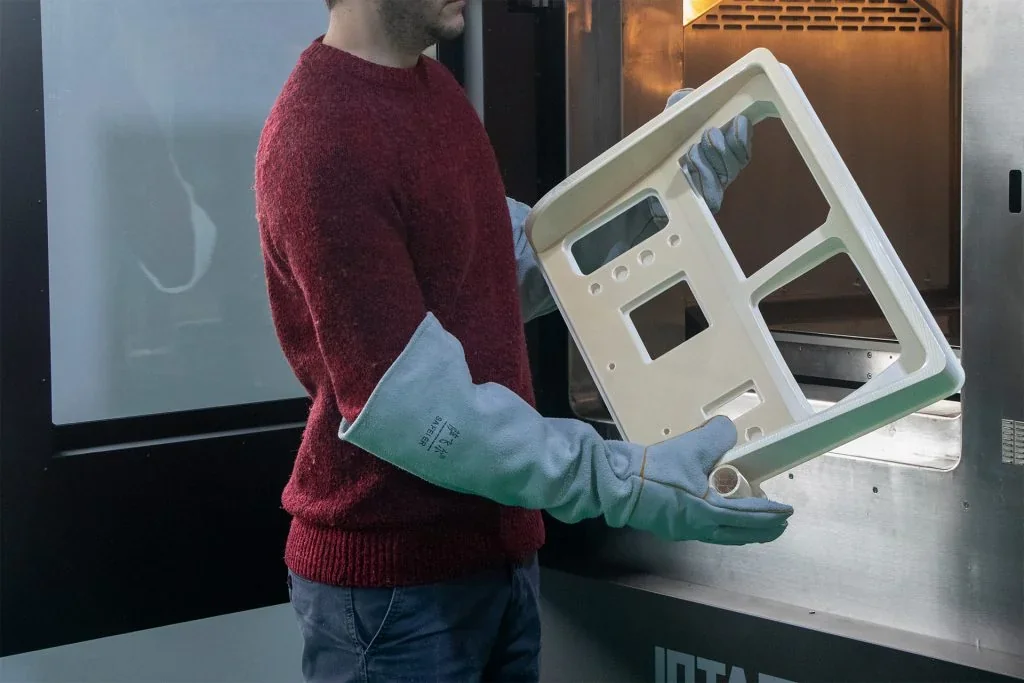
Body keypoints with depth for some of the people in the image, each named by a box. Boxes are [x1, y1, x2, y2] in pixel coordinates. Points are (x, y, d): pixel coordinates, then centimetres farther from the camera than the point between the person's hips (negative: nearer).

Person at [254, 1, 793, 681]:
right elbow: (406, 403, -25)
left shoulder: (436, 87, 9)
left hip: (493, 549, 9)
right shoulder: (322, 142, -22)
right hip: (393, 580, -9)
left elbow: (517, 266, 18)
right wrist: (623, 484, -28)